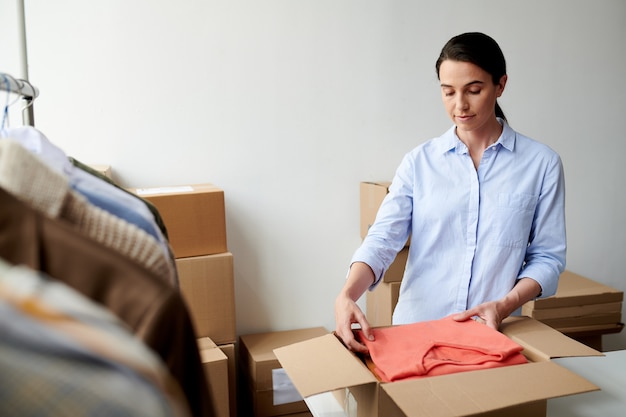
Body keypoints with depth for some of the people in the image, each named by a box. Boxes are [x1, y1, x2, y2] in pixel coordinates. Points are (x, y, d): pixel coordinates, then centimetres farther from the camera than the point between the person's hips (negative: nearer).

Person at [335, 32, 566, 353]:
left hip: (493, 332, 0)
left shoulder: (541, 163, 0)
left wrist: (504, 305, -16)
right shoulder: (419, 162, 1)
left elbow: (547, 256, 0)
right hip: (415, 328, 1)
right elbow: (382, 239, -7)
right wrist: (346, 296, -24)